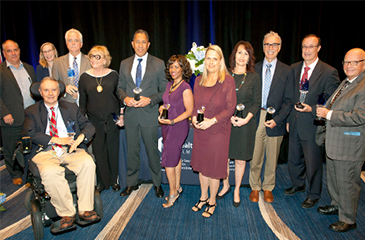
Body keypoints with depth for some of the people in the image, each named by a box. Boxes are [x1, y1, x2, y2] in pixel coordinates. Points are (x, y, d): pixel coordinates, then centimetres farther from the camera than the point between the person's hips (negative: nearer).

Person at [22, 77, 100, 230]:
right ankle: (67, 213, -19)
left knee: (88, 163, -29)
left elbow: (89, 126, 11)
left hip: (70, 150, 2)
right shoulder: (32, 111, 15)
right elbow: (29, 133, -2)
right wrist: (56, 140, -14)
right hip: (46, 152, -1)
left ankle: (85, 210, -20)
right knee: (50, 172, -35)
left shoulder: (71, 108, 19)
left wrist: (81, 137, -13)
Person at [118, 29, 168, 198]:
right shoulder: (124, 64, 11)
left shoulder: (158, 64, 1)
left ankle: (157, 184, 24)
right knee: (132, 151, 12)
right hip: (131, 114, 3)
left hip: (150, 114, -3)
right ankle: (132, 183, 29)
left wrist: (150, 100, -16)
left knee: (152, 150, 6)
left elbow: (164, 90, 0)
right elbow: (120, 87, 14)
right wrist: (125, 98, -8)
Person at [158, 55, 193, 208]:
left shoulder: (185, 88, -15)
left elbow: (189, 111, -15)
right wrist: (162, 107, 0)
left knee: (168, 161, -3)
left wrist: (172, 121, -22)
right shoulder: (169, 84, 9)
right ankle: (177, 188, 31)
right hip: (167, 126, 7)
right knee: (176, 158, 17)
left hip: (178, 127, -7)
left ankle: (173, 193, 15)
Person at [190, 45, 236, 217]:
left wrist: (212, 120, -20)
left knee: (214, 167, 6)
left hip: (218, 130, -5)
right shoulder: (199, 80, 8)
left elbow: (230, 108, -11)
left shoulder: (228, 81, -8)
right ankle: (203, 197, 35)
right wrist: (194, 117, -6)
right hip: (200, 130, 5)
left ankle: (212, 202, 26)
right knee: (202, 164, 15)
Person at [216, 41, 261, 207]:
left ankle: (236, 190, 28)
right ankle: (225, 185, 32)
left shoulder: (253, 77, 1)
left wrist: (246, 118, -13)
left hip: (245, 123, -1)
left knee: (240, 159, 8)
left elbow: (257, 103, 1)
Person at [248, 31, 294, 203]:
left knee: (272, 158, 12)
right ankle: (255, 187, 28)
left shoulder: (287, 71, 2)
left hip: (275, 120, 0)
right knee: (255, 157, 8)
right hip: (256, 118, 1)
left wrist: (277, 119, -12)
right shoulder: (254, 69, 6)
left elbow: (288, 100, 0)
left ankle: (268, 188, 32)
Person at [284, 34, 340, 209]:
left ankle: (313, 195, 31)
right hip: (294, 123, 5)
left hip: (312, 125, -5)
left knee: (313, 163, 9)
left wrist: (312, 109, -22)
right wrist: (288, 117, 6)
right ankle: (298, 184, 45)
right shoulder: (294, 69, 5)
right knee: (294, 159, 20)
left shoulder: (329, 72, -10)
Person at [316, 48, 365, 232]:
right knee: (333, 178, 23)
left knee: (347, 183, 3)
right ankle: (337, 205, 44)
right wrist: (324, 111, 6)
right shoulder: (345, 83, 14)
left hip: (349, 146, -10)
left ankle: (348, 220, 20)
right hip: (334, 142, 10)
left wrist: (329, 114, -24)